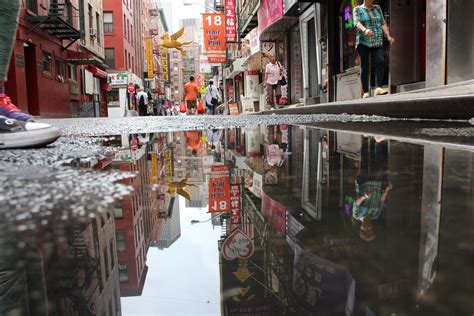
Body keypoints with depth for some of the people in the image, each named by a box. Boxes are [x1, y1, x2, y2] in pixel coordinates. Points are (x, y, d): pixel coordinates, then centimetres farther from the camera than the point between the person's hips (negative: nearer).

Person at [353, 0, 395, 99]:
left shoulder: (377, 8, 20)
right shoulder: (357, 9, 8)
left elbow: (383, 23, 17)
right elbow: (357, 22, -10)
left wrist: (388, 36, 3)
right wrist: (365, 30, -30)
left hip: (378, 42, 3)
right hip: (363, 42, -3)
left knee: (380, 62, -18)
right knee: (365, 66, -5)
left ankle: (378, 88, -23)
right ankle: (365, 91, 0)